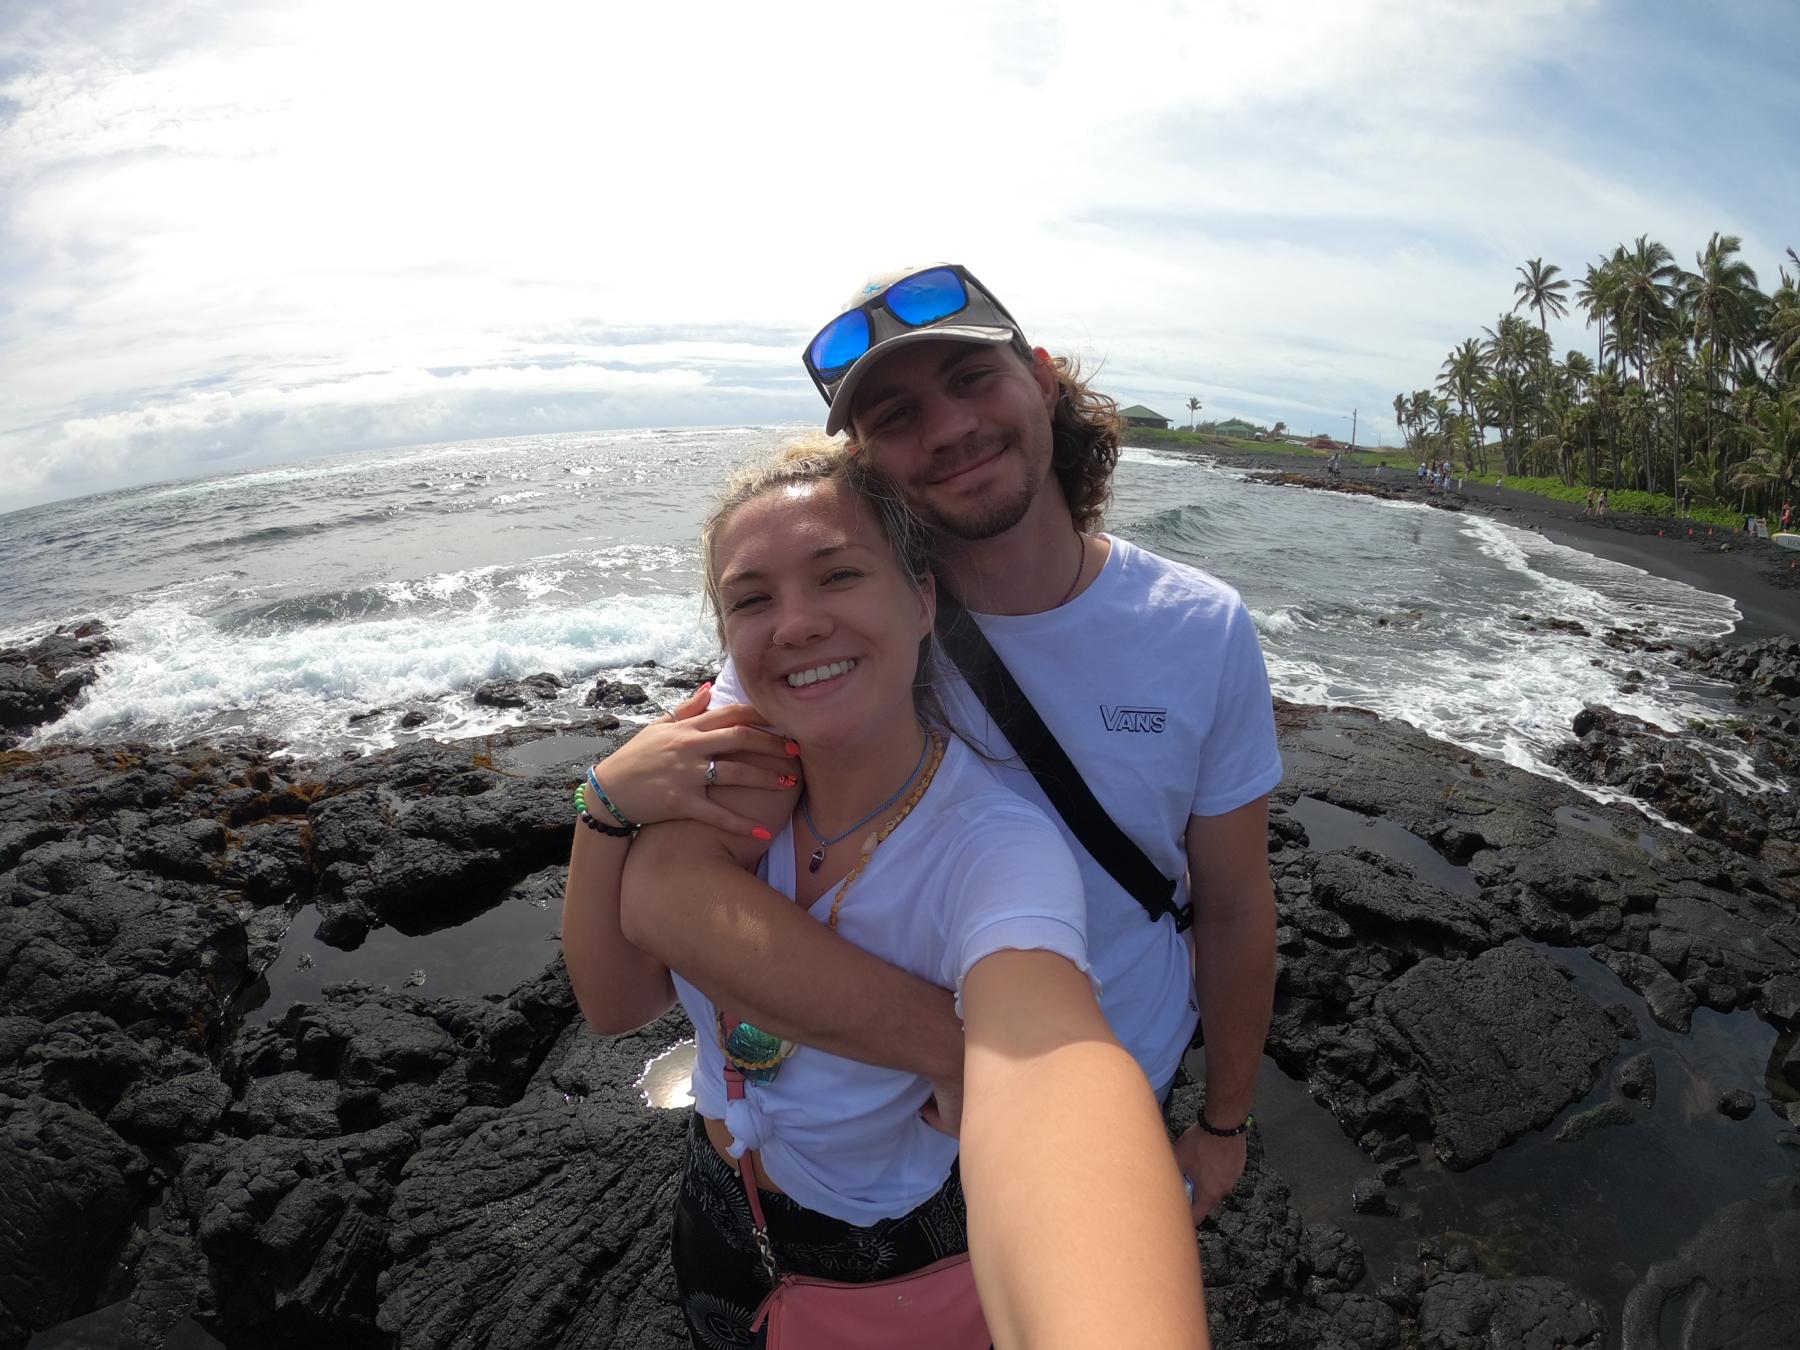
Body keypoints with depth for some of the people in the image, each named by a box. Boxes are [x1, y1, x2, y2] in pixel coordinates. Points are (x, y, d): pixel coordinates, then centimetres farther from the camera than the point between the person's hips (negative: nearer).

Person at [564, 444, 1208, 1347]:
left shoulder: (993, 843, -35)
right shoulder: (739, 779, -17)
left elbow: (1038, 1068, -55)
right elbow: (615, 1004, -13)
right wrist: (607, 805, -29)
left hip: (895, 1254, -4)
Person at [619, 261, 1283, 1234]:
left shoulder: (1202, 631, -20)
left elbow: (1234, 909, -9)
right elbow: (662, 887, -39)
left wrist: (1225, 1121, 2)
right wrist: (960, 1052, -41)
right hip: (899, 1091, 0)